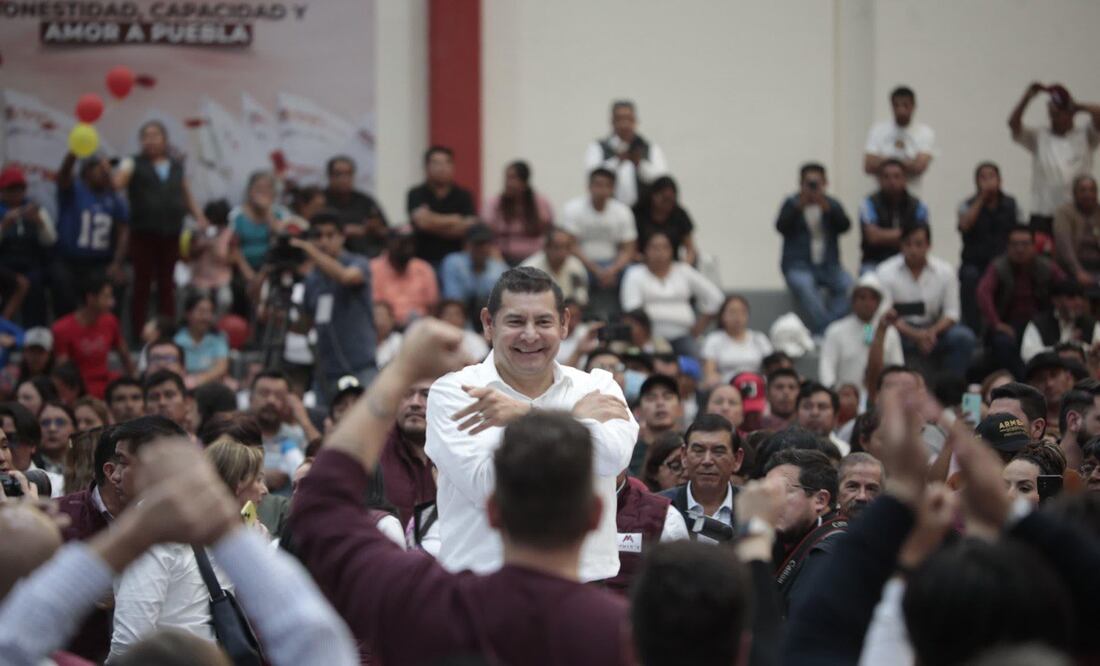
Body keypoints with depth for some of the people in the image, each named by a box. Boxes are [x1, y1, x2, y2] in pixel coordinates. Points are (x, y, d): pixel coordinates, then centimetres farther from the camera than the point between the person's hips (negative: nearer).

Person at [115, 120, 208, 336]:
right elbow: (118, 182, -16)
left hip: (171, 234, 4)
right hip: (143, 234, -3)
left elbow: (187, 196, 20)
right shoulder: (135, 164, 1)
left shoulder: (177, 165, 13)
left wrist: (199, 216, 7)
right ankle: (138, 332, 2)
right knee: (142, 285, -3)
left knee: (167, 285, 9)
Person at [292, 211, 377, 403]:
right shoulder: (312, 279, 16)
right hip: (327, 371, 5)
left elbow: (345, 276, -24)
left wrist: (311, 250, -20)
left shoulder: (358, 264, 1)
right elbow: (305, 325, 24)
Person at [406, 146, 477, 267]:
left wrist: (435, 224, -6)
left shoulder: (463, 196, 7)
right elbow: (423, 220, -14)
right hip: (424, 260, -1)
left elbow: (467, 229, -4)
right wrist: (454, 220, 0)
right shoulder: (416, 194, 2)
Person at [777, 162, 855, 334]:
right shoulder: (792, 203, 7)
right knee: (805, 288, -34)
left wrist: (828, 209, -21)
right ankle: (825, 334, -35)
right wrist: (799, 207, -23)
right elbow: (781, 227, -9)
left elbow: (845, 226, -4)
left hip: (829, 265, 3)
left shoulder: (832, 204, 12)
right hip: (799, 266, -3)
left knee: (848, 286, -26)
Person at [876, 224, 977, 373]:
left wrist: (933, 331, -22)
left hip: (934, 330, 3)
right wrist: (915, 335, -27)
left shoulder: (945, 271, 0)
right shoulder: (886, 272, -7)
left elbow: (951, 313, 1)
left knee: (963, 337, -25)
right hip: (902, 331, -3)